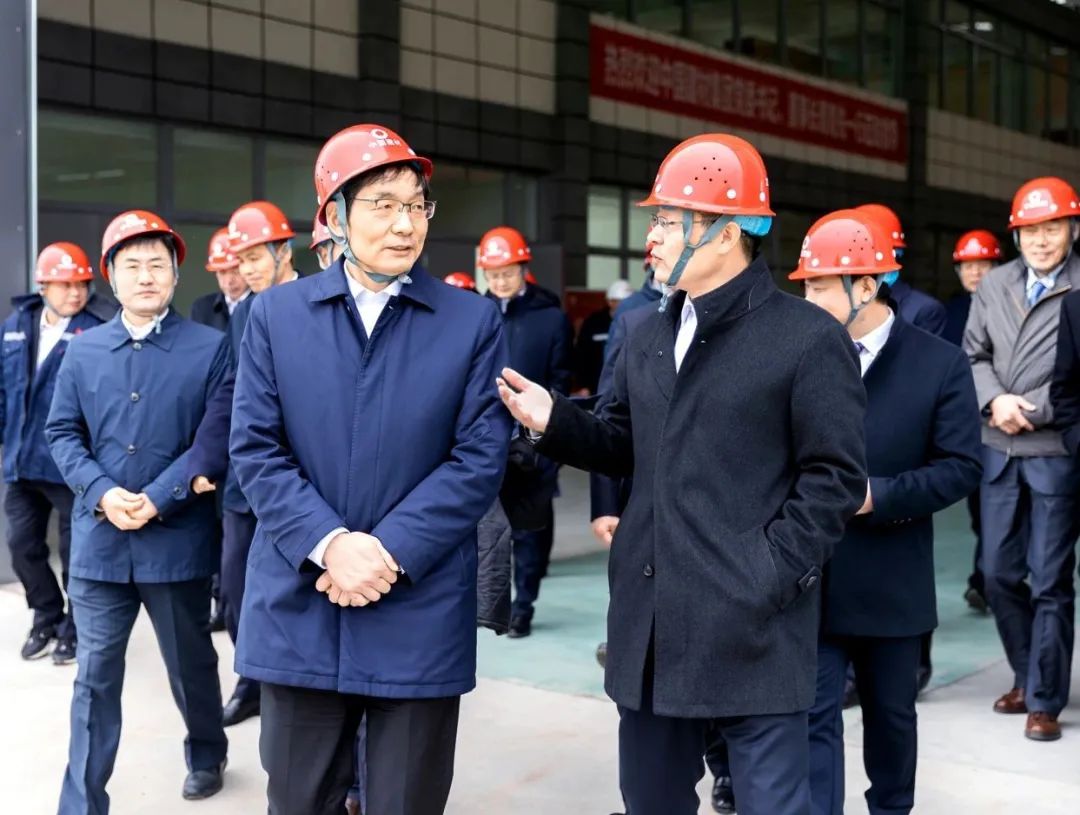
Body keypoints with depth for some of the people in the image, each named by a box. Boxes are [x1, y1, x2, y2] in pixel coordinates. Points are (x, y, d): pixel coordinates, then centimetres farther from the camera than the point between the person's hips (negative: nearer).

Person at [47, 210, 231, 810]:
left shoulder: (211, 348, -3)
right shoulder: (83, 351, 6)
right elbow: (62, 432, 6)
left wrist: (158, 499, -17)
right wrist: (102, 492, -11)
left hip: (178, 539, -2)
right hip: (99, 538, 2)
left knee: (190, 664, 16)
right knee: (95, 678, 5)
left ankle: (207, 755, 41)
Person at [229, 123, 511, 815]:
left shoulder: (474, 321, 1)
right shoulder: (276, 313, 5)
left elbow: (480, 459, -5)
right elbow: (255, 449, -1)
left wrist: (389, 551, -14)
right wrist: (329, 545, -14)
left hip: (421, 614, -1)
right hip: (298, 608, 2)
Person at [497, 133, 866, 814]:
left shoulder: (809, 337, -8)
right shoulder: (649, 339, 14)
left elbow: (836, 477, -10)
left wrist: (769, 575, -16)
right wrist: (554, 420, 1)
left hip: (753, 627, -7)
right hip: (651, 621, 7)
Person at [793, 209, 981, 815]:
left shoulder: (941, 363, -6)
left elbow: (961, 467, -9)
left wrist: (877, 497, -20)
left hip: (892, 581, 0)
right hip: (810, 576, 0)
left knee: (891, 711, 19)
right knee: (815, 716, -1)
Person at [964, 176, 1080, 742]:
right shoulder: (993, 285, 9)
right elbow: (973, 355, 9)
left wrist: (1031, 410, -15)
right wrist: (995, 401, -9)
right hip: (998, 451, 5)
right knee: (999, 573, 11)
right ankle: (1027, 677, 30)